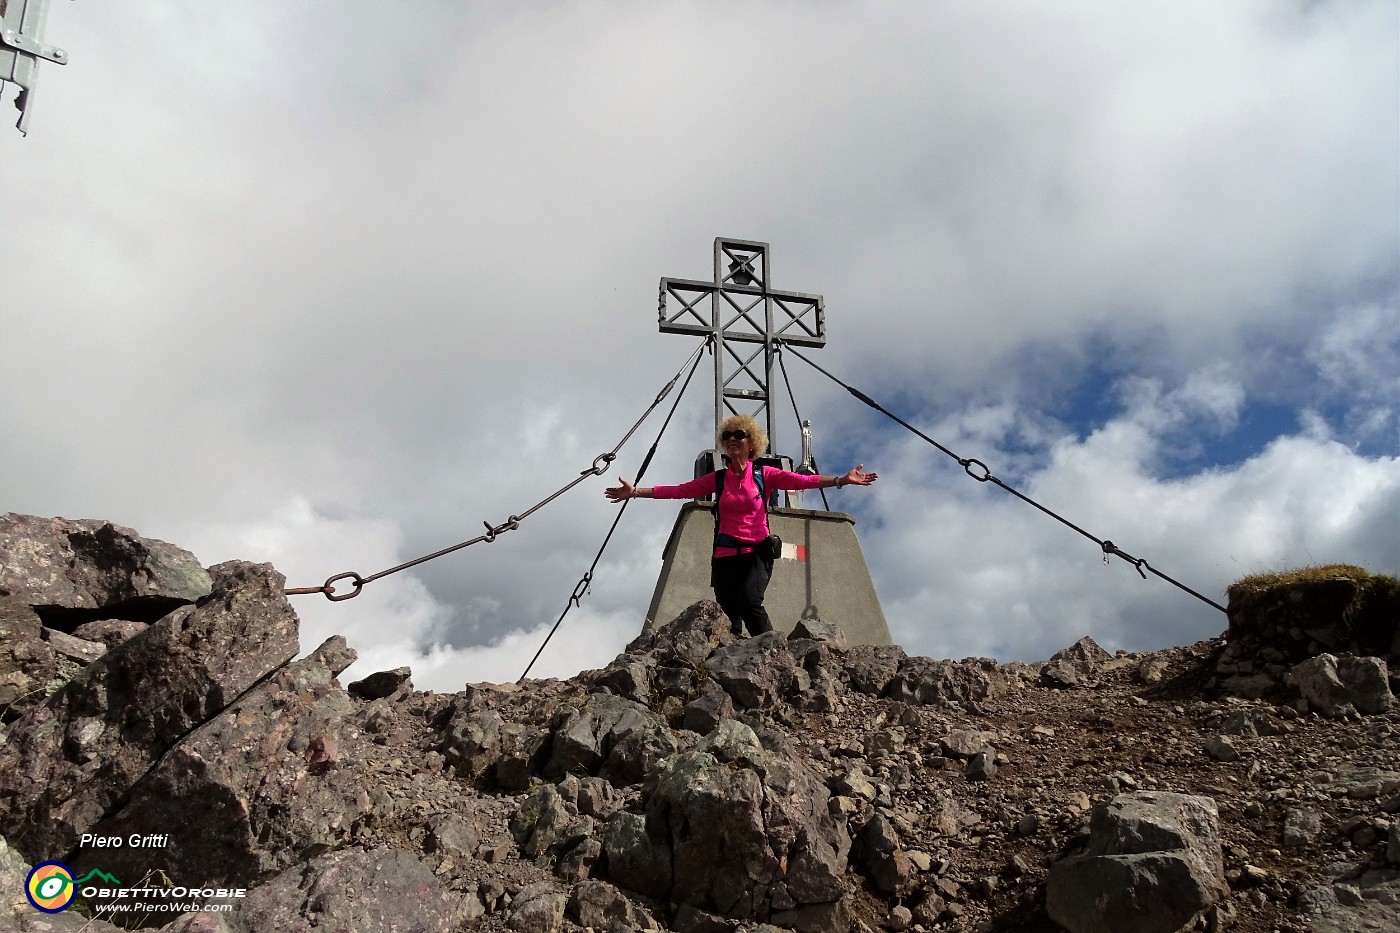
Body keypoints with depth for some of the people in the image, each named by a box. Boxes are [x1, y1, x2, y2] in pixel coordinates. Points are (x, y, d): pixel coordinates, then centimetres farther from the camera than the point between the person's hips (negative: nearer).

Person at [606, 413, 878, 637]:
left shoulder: (765, 475, 4)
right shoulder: (717, 479, 10)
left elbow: (802, 481, -9)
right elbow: (679, 491, 7)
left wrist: (842, 479, -22)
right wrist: (636, 491, 0)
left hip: (756, 552, -3)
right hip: (725, 555, 3)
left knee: (750, 602, -27)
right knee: (728, 617, -2)